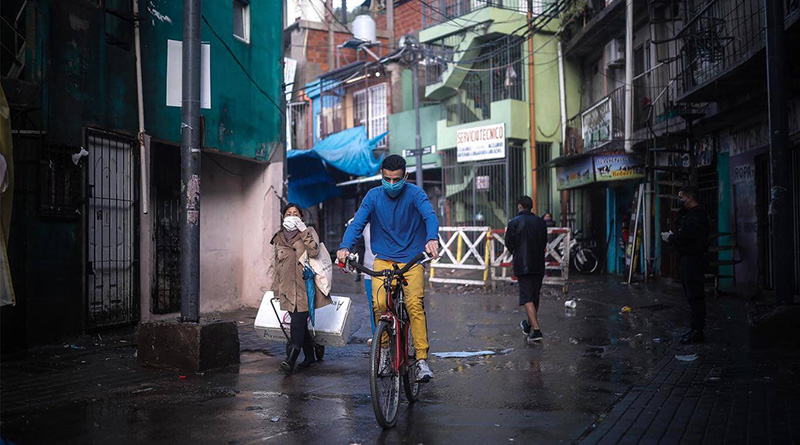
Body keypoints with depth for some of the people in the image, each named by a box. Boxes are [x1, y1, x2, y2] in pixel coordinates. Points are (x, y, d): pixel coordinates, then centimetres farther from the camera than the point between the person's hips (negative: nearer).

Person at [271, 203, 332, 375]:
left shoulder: (309, 232, 4)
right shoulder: (279, 238, 16)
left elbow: (314, 252, -15)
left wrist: (303, 230, -17)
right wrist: (276, 288, 23)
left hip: (305, 285, -4)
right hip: (288, 288, 5)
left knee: (298, 322, -15)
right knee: (300, 324, 5)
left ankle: (290, 360, -23)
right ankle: (310, 356, 19)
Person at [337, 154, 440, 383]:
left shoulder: (415, 193, -5)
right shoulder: (373, 196, 1)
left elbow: (430, 215, -22)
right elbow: (357, 223, -8)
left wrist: (432, 238, -44)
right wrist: (345, 247, -27)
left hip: (412, 260, -2)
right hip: (383, 260, 2)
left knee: (415, 304, -18)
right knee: (379, 304, -16)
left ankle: (422, 359, -12)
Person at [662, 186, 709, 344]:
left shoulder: (695, 215, -16)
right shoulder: (691, 213, 19)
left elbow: (685, 237, -24)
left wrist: (669, 238, -9)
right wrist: (672, 237, 5)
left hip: (694, 259, -11)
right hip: (689, 259, 11)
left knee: (695, 296, -8)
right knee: (694, 296, 14)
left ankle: (697, 331, -5)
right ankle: (696, 328, 20)